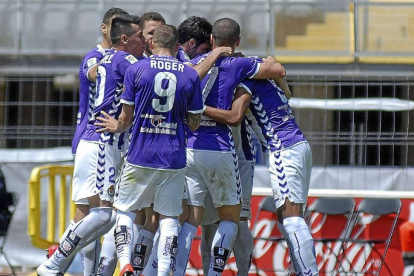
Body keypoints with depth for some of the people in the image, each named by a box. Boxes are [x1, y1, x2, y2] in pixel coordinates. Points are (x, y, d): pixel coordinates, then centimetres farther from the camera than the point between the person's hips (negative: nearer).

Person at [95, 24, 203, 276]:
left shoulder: (137, 70, -3)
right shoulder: (190, 75, 1)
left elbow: (127, 118, 3)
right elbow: (194, 123, 4)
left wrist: (118, 127, 24)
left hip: (140, 156, -1)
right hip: (174, 159, 1)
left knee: (125, 210, 12)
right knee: (169, 217, 9)